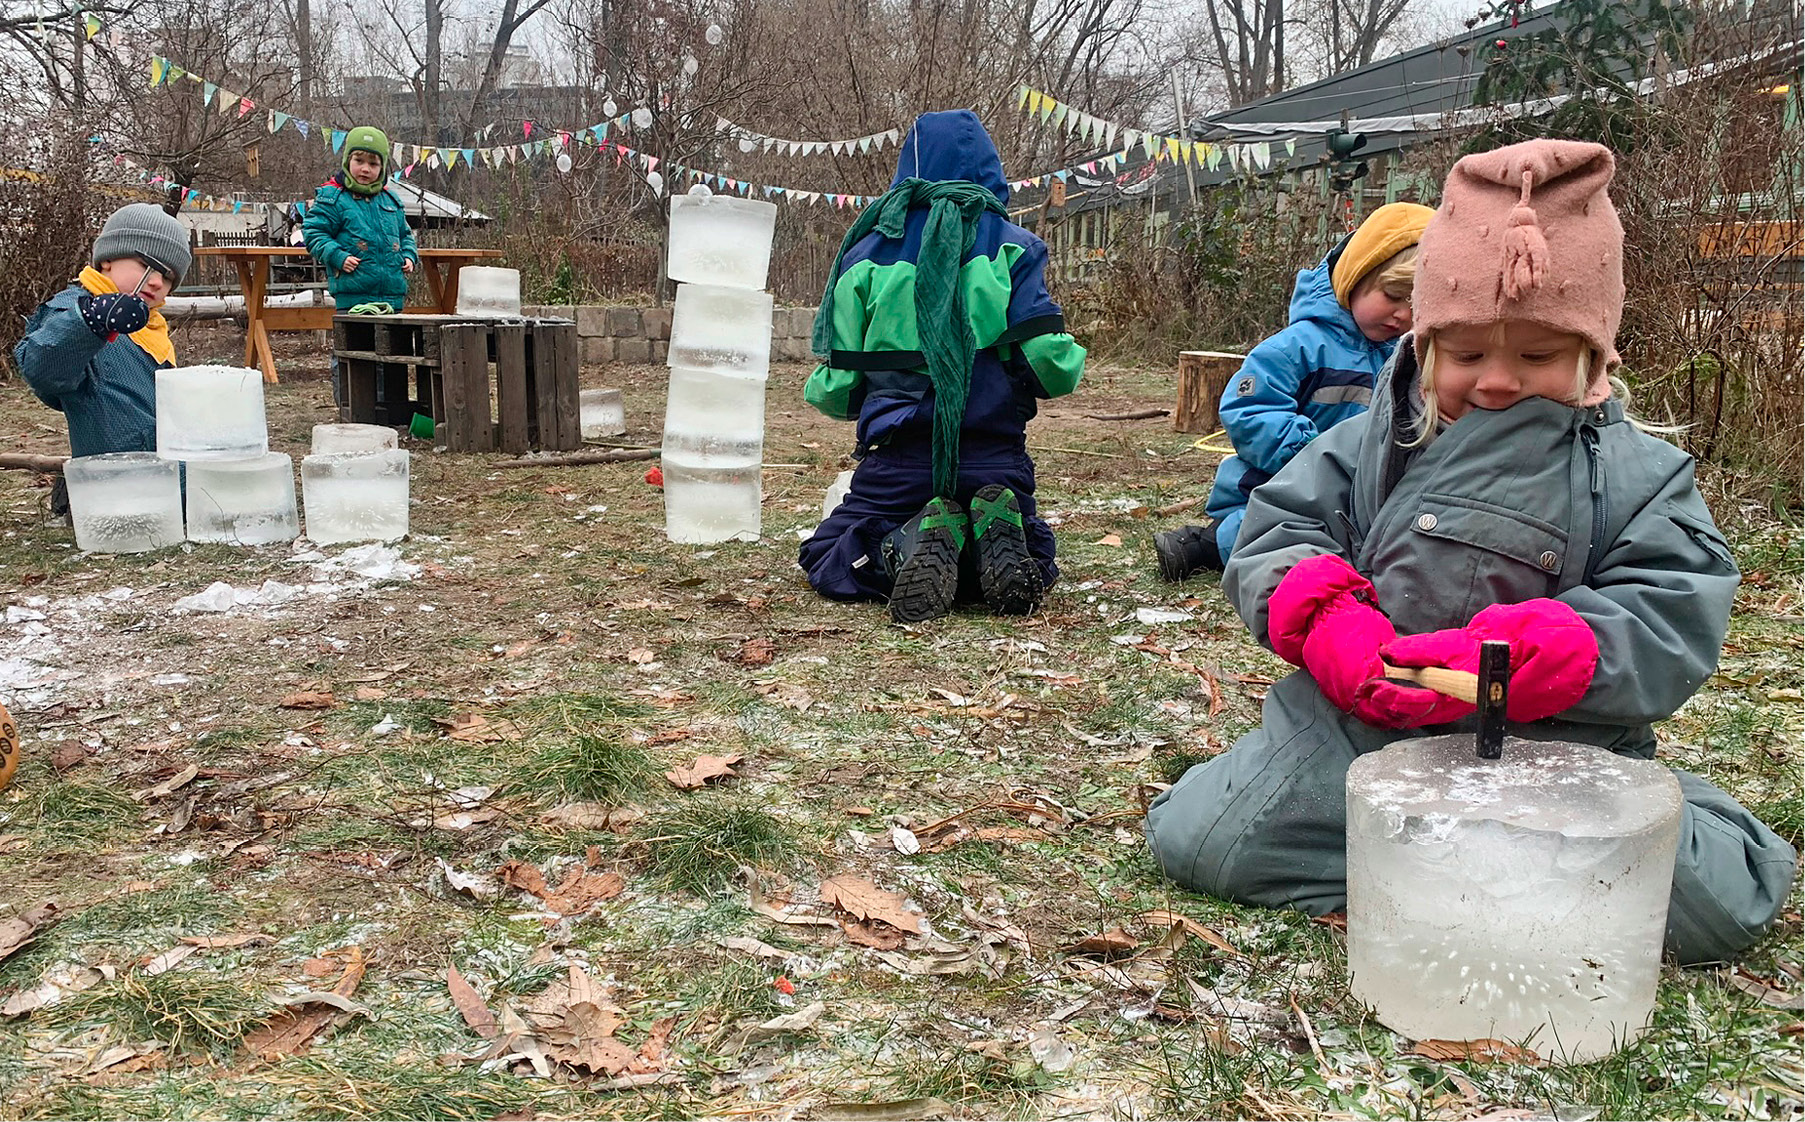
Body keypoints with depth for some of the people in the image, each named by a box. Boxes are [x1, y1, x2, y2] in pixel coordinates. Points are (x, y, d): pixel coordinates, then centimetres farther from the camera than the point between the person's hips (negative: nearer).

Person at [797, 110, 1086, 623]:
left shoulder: (868, 251, 3)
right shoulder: (1013, 248, 1)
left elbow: (834, 388, 1)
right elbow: (1051, 362, -9)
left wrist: (822, 389, 26)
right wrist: (1070, 361, 16)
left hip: (898, 458, -1)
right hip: (996, 459, 1)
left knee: (827, 560, 18)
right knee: (1034, 561, 25)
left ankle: (909, 546, -18)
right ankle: (998, 530, -14)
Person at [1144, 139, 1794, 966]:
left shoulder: (1641, 476, 1)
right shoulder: (1366, 446, 6)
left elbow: (1672, 623, -10)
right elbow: (1277, 531, 1)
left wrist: (1503, 657, -28)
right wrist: (1325, 617, -23)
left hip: (1560, 750, -1)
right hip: (1355, 735, 1)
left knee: (1716, 906, -18)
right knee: (1196, 840, -12)